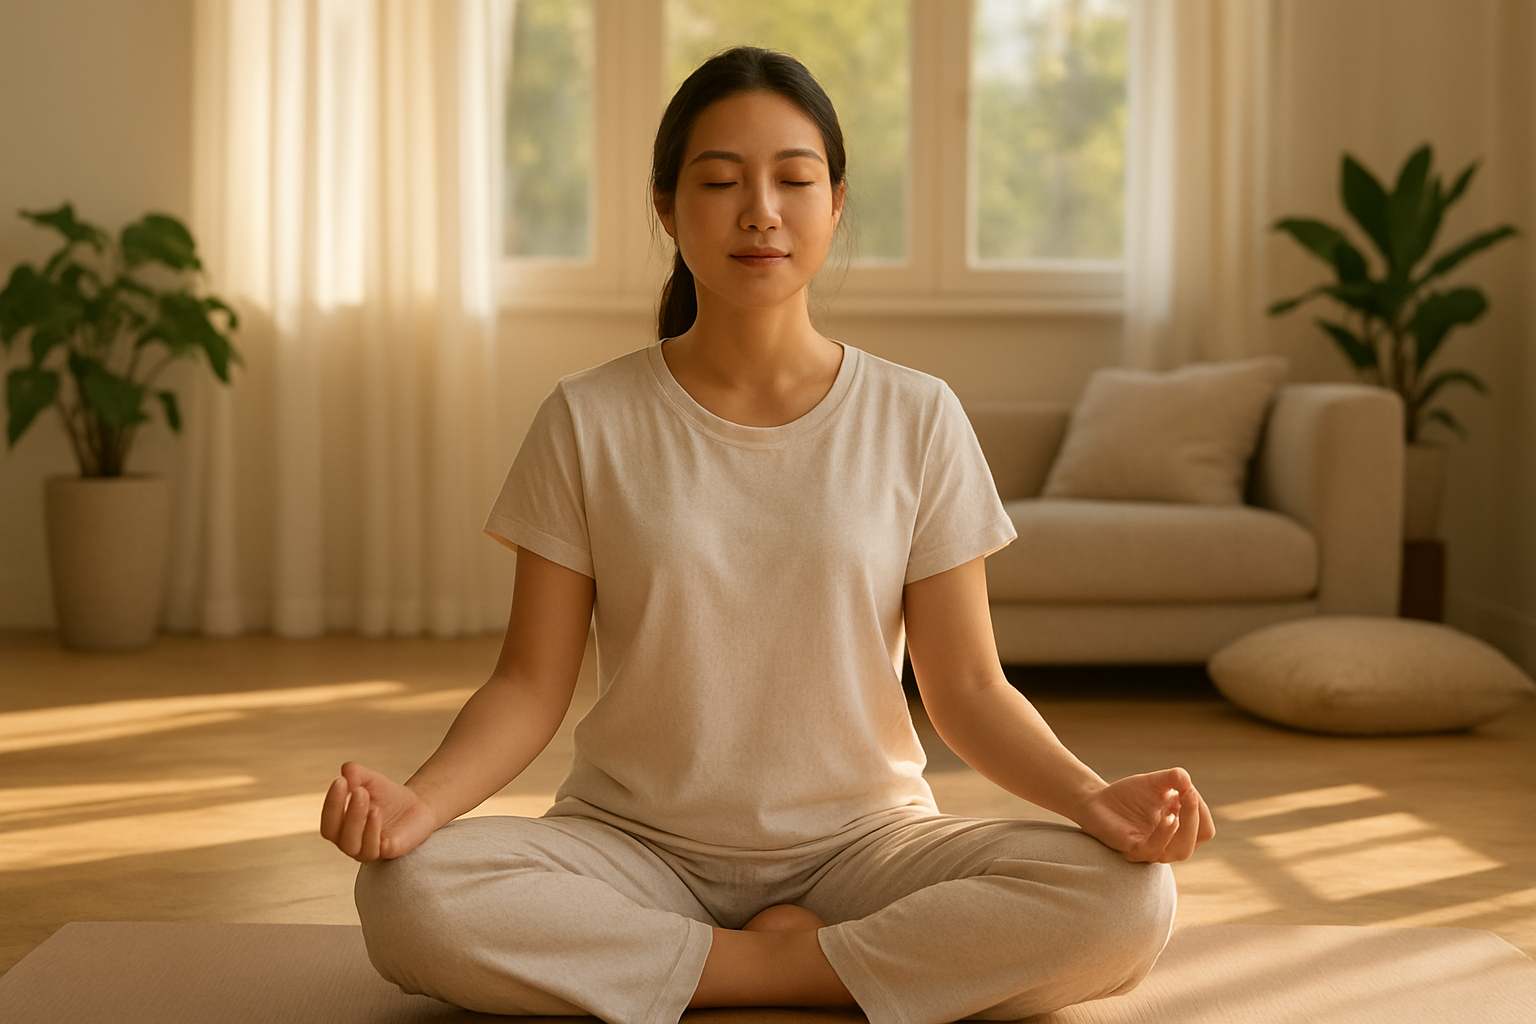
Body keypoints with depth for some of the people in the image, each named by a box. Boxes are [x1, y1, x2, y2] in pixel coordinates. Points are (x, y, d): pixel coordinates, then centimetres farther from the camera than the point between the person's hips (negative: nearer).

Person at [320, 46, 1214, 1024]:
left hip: (861, 839, 0)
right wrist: (420, 797, -23)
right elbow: (532, 683, -3)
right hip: (636, 844, 0)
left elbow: (969, 688, -1)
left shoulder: (917, 419, 0)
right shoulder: (589, 421, -1)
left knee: (1129, 900, -26)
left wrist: (1092, 796, -20)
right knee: (407, 895, -30)